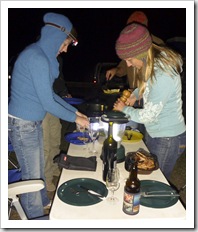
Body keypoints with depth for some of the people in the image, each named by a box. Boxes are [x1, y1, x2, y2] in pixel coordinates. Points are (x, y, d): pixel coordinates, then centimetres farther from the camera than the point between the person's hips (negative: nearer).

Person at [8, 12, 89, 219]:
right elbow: (47, 102, -22)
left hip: (32, 122, 9)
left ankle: (43, 203, 44)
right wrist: (75, 118, -10)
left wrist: (74, 111, 11)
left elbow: (49, 94, 13)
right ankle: (35, 217, 27)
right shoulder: (36, 58, -23)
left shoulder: (41, 55, 8)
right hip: (22, 124, -9)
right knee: (32, 175, 7)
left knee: (38, 169, 23)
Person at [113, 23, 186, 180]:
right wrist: (135, 95, 1)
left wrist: (124, 109, -8)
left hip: (168, 139, -8)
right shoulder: (154, 62, -4)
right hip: (153, 132, 9)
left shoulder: (163, 75, -31)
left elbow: (147, 116, -25)